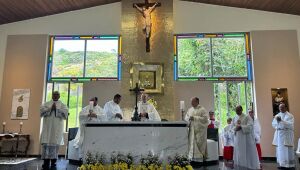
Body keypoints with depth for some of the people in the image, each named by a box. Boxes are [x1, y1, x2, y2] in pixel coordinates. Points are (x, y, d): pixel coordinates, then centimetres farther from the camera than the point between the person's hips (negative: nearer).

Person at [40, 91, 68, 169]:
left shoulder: (63, 105, 10)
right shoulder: (46, 104, 15)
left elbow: (65, 113, -6)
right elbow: (41, 111, -1)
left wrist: (56, 108, -10)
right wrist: (50, 108, -9)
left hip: (57, 128, -1)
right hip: (47, 127, 1)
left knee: (55, 144, -2)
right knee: (46, 143, -4)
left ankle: (53, 161, 7)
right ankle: (46, 162, 1)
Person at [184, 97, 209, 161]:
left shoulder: (202, 109, -4)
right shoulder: (190, 109, 13)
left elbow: (205, 118, -13)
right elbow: (186, 118, 15)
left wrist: (194, 118, -17)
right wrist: (189, 118, -9)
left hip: (200, 130, -5)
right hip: (192, 130, 5)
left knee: (199, 143, -5)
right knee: (191, 143, 4)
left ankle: (200, 157, 4)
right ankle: (192, 157, 11)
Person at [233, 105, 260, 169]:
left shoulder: (247, 117, -5)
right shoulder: (235, 118, 11)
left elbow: (250, 126, -15)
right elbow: (233, 127, 13)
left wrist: (240, 127, -21)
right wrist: (235, 128, -9)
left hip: (246, 138, -5)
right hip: (238, 139, 5)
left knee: (248, 153, 0)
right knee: (239, 154, 7)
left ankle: (251, 166, 11)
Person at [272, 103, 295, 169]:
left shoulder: (290, 115, -2)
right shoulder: (277, 115, 14)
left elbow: (290, 124, -15)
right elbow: (273, 124, 9)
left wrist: (281, 121, -24)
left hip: (287, 134, -5)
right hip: (279, 134, 5)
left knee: (288, 150, -5)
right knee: (280, 150, 5)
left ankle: (290, 165, 3)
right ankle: (282, 164, 13)